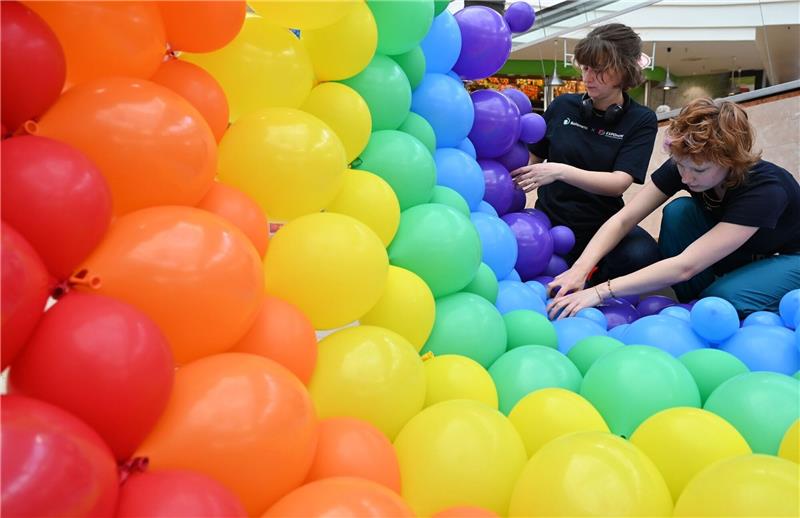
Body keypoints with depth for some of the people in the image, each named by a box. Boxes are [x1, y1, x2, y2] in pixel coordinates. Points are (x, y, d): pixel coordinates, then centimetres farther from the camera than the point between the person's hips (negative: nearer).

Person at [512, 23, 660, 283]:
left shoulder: (641, 120, -3)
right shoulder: (562, 106, 2)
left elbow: (619, 183, -16)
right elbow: (533, 158, 15)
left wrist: (560, 172, -30)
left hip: (602, 225, -1)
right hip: (550, 220, 1)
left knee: (643, 255, -32)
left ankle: (592, 283, -1)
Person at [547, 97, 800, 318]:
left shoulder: (766, 188, -37)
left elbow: (685, 266, -45)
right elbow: (623, 219, -24)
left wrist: (601, 292, -50)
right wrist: (581, 269, -40)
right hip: (733, 255, 5)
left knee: (724, 299, -36)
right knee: (679, 211, -24)